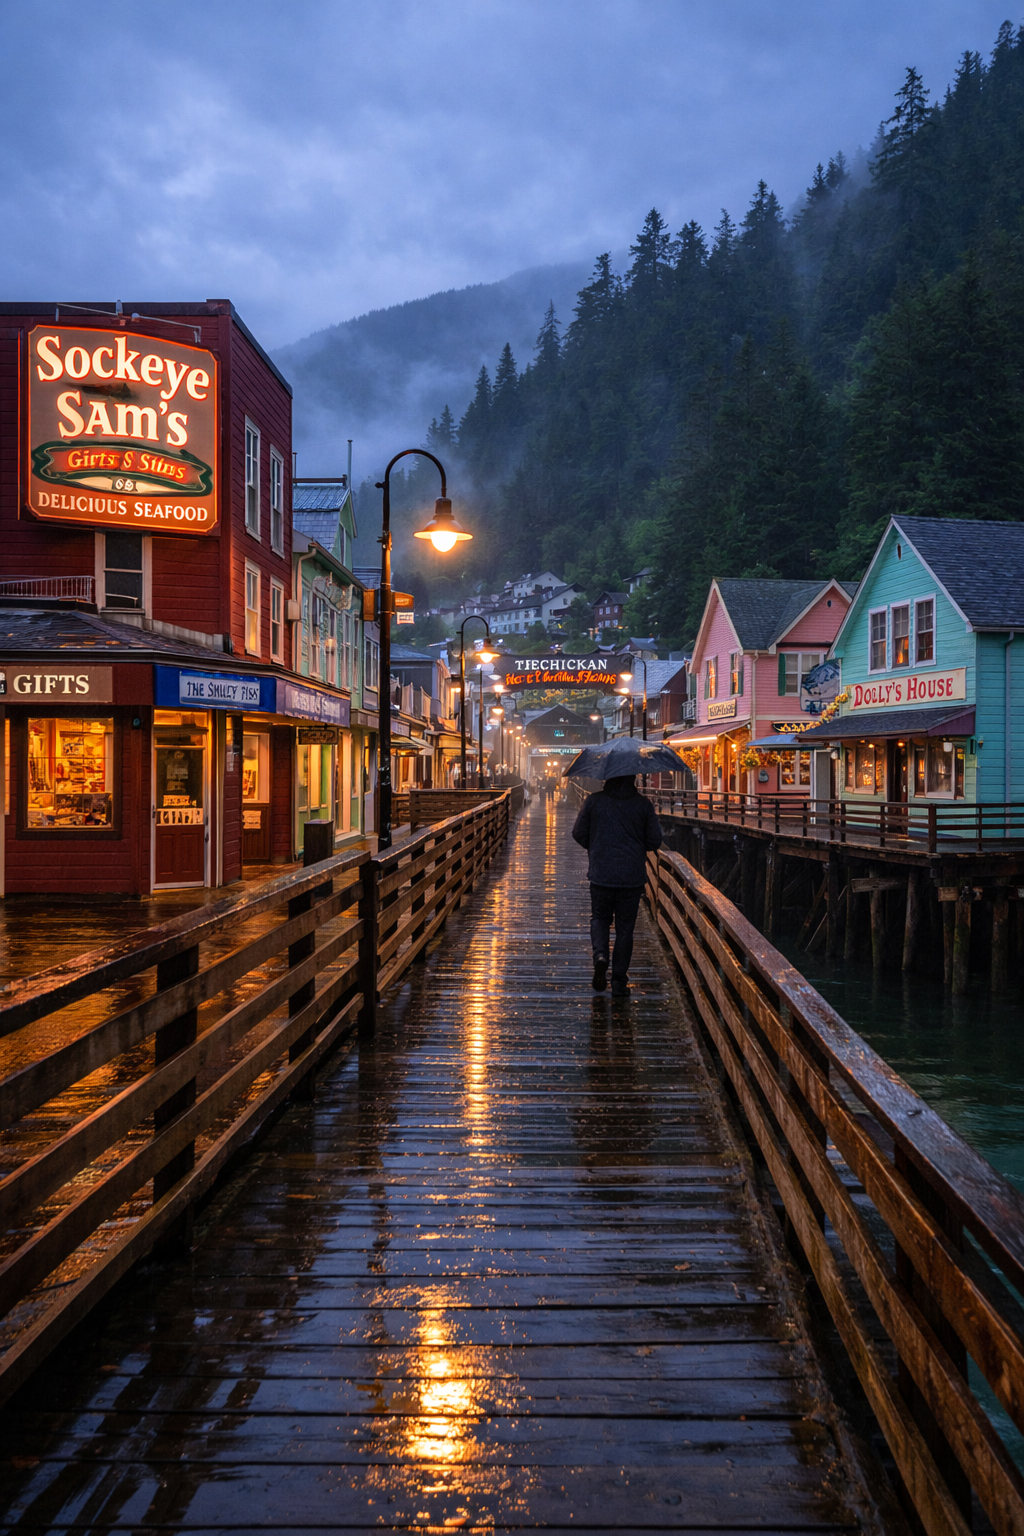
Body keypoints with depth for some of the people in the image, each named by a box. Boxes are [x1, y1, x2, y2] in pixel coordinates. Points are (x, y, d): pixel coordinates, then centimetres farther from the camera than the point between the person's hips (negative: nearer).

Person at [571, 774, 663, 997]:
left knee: (599, 918, 20)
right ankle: (619, 982, 10)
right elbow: (655, 840, -2)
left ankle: (600, 955, -8)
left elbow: (579, 833, 2)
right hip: (632, 877, 0)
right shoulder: (643, 804, -5)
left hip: (600, 874, 0)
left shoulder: (593, 801, -4)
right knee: (625, 927, 9)